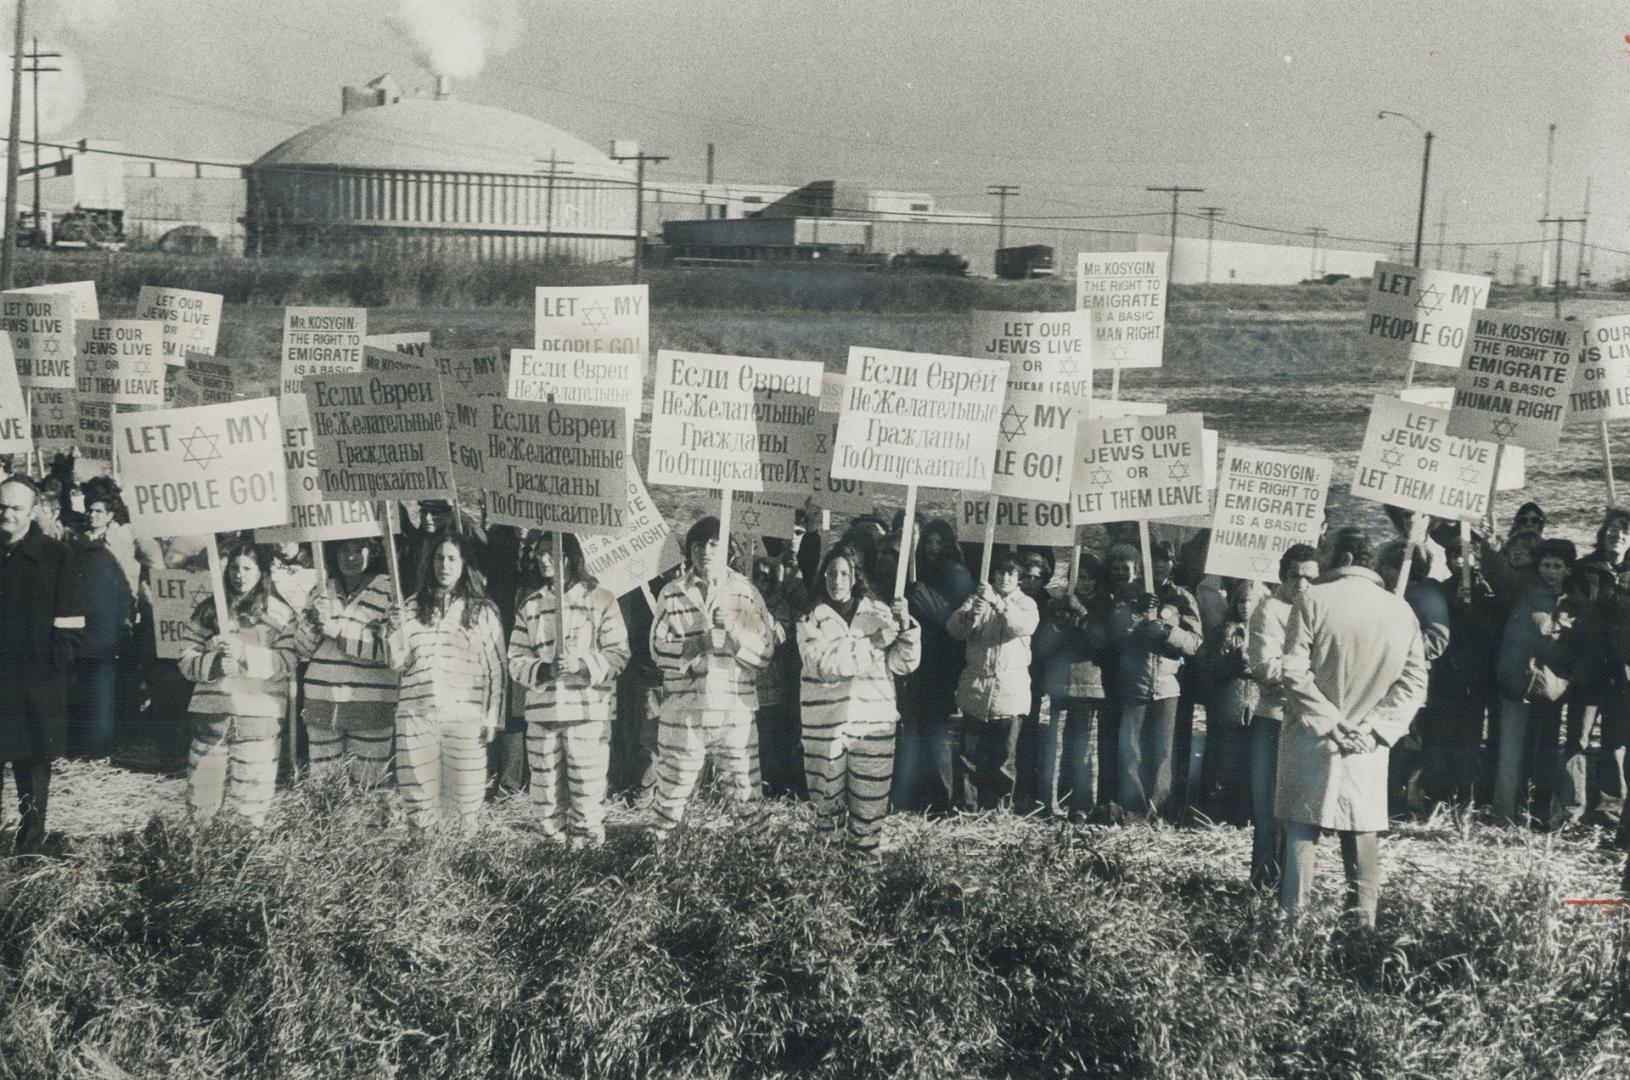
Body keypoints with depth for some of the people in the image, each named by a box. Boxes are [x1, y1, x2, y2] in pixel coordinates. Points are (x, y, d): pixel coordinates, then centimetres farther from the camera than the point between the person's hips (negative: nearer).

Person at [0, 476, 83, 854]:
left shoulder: (56, 557, -1)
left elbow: (69, 626, -3)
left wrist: (57, 662, -11)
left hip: (37, 679, -2)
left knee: (34, 758, 5)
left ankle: (31, 838, 13)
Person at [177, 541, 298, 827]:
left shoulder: (279, 612, 4)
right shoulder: (207, 609, 11)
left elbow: (285, 662, -7)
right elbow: (187, 659, 6)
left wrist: (244, 653, -18)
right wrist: (215, 663, -13)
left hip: (258, 715, -2)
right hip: (211, 712, 2)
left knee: (250, 809, 1)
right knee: (201, 804, 3)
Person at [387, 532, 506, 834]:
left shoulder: (482, 611, 5)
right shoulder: (414, 606, 11)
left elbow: (496, 669, 4)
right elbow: (399, 663, 9)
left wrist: (492, 717, -2)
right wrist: (396, 630, -9)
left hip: (465, 717, -2)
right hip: (416, 715, 2)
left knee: (463, 802, -2)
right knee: (419, 800, 3)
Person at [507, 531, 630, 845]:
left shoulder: (600, 599, 4)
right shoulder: (530, 606, 14)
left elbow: (618, 653, -1)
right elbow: (516, 660, 10)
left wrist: (583, 664, -16)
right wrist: (542, 671, -10)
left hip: (588, 711, -3)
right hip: (541, 712, 3)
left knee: (588, 788, -4)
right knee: (546, 791, 6)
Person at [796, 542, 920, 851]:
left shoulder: (879, 612, 7)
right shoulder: (811, 617, 1)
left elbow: (902, 664, 4)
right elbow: (822, 663, -15)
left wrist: (905, 627, -12)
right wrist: (871, 643, -18)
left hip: (874, 720, 1)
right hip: (825, 722, -1)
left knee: (870, 802, 2)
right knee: (827, 799, 8)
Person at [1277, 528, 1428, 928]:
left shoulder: (1313, 600, -7)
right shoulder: (1401, 610, 3)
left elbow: (1294, 672, -14)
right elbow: (1414, 681, 0)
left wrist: (1331, 721, -10)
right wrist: (1373, 726, -5)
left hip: (1311, 738, -3)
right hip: (1368, 745, 3)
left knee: (1301, 827, 4)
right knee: (1362, 829, 10)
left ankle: (1292, 914, 4)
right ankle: (1364, 920, 12)